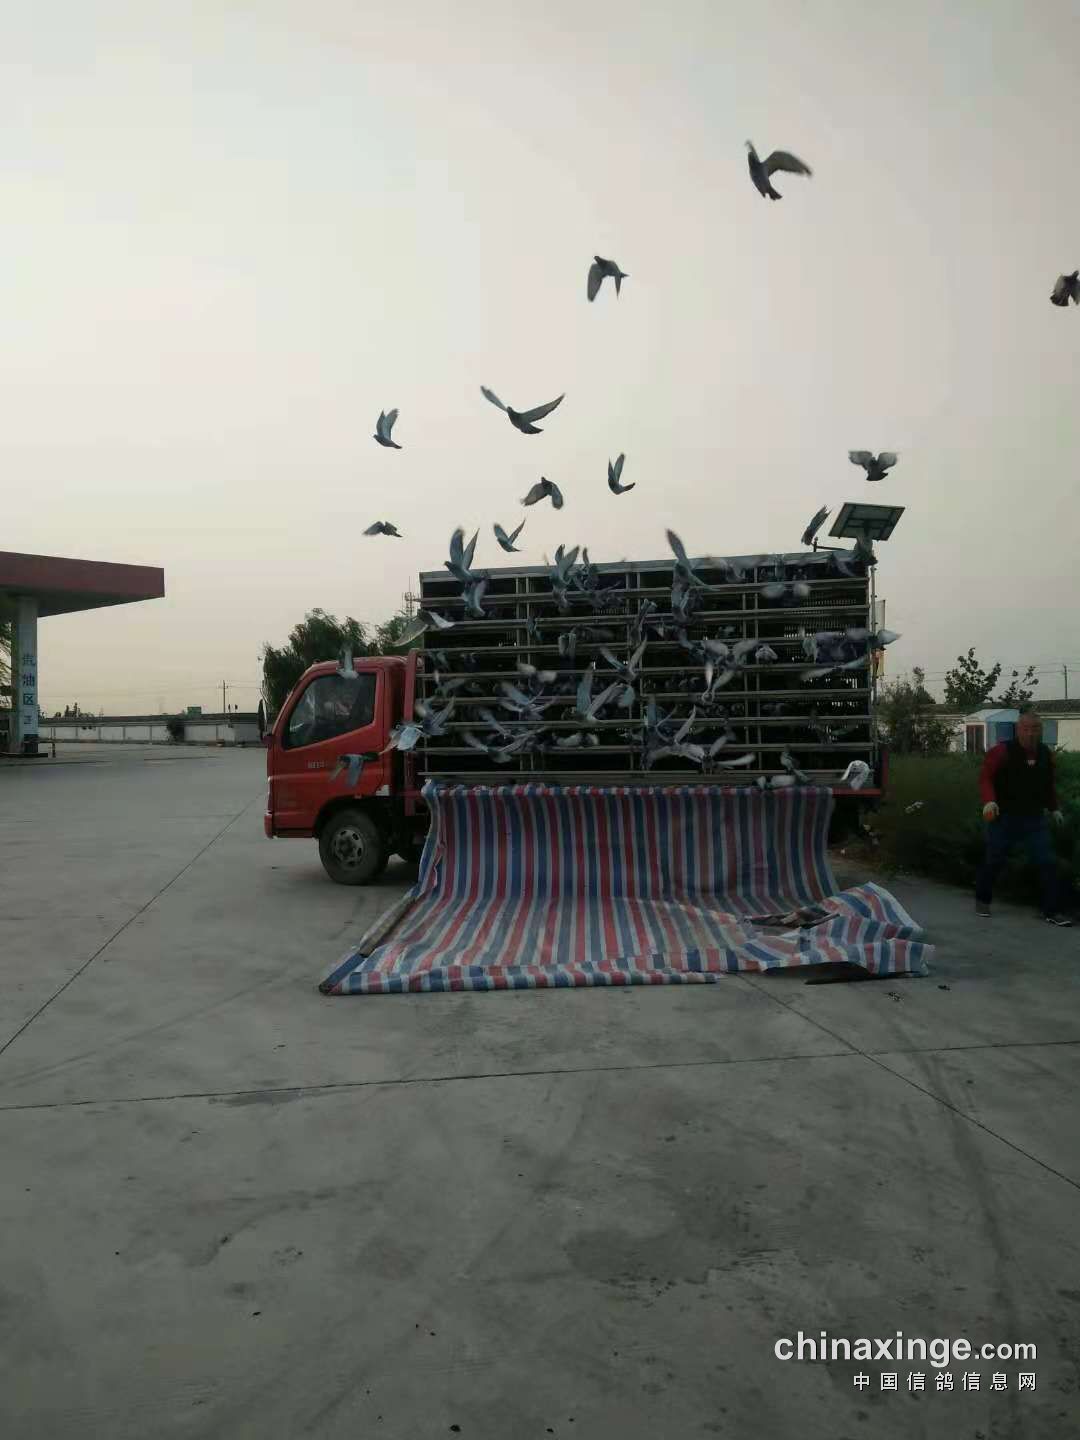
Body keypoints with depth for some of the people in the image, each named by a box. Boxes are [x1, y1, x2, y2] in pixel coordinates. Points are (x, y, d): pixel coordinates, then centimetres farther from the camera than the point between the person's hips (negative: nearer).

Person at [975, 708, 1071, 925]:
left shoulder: (1046, 754, 4)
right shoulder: (1002, 751, -14)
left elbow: (1049, 784, 19)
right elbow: (985, 777, -16)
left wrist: (1053, 808, 19)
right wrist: (989, 801, -30)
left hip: (1035, 818, 4)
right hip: (1004, 817, -4)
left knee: (1048, 863, -3)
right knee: (993, 861, 7)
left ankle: (1052, 912, 4)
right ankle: (982, 900, 29)